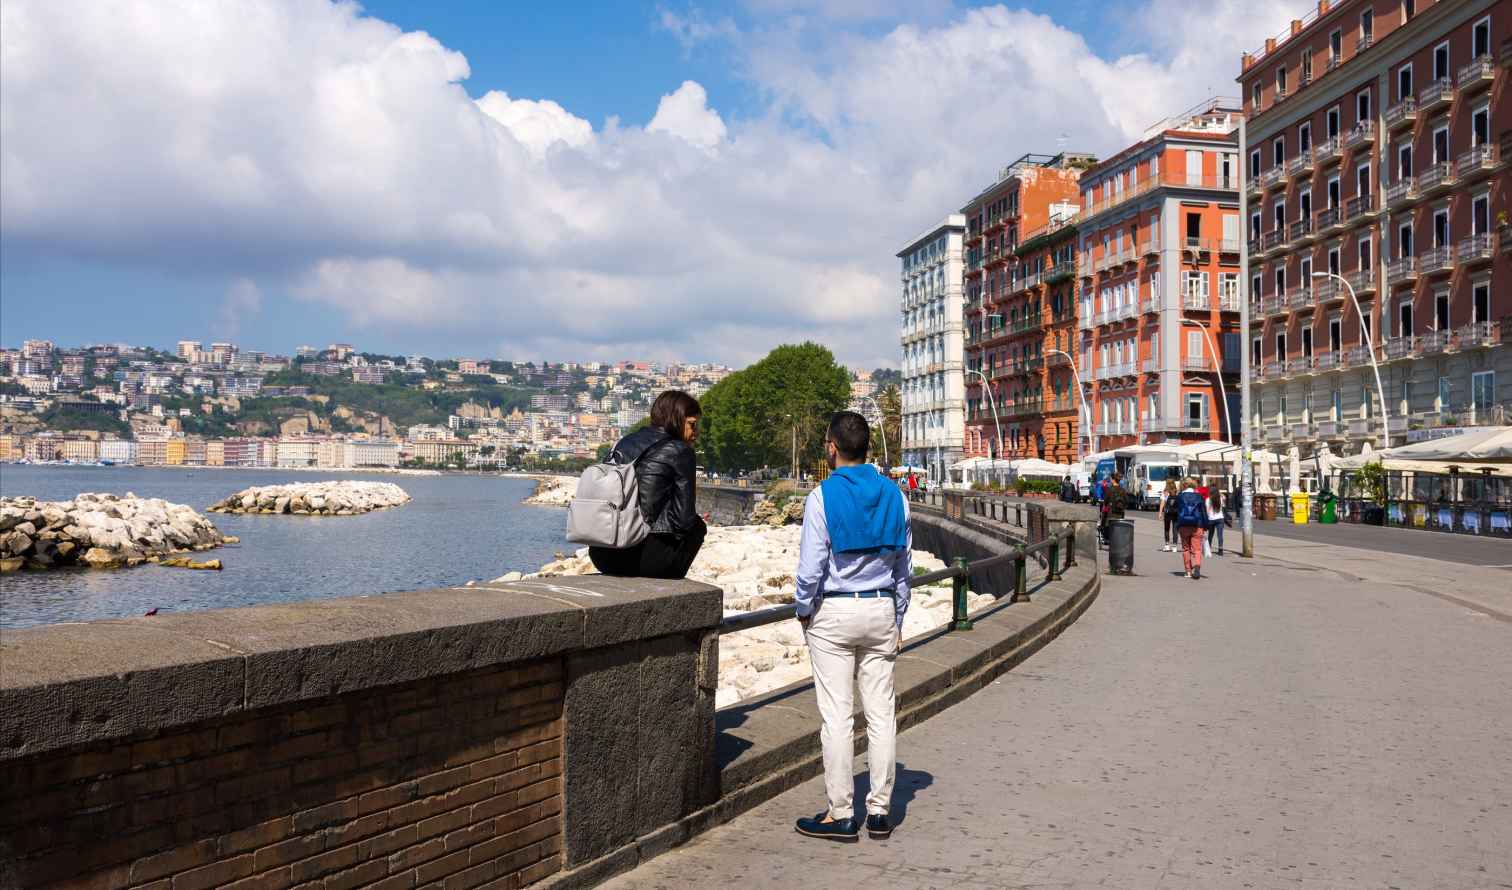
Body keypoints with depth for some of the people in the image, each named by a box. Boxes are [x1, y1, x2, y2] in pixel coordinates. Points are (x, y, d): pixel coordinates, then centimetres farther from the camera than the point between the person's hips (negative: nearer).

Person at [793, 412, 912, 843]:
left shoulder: (822, 496, -10)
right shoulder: (893, 495, 6)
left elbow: (811, 566, -12)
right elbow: (904, 564, 9)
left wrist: (803, 610, 4)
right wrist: (898, 619, 17)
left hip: (833, 613, -5)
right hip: (881, 610, 5)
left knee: (836, 715, 0)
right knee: (880, 712, 8)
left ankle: (840, 815, 7)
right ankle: (879, 810, 15)